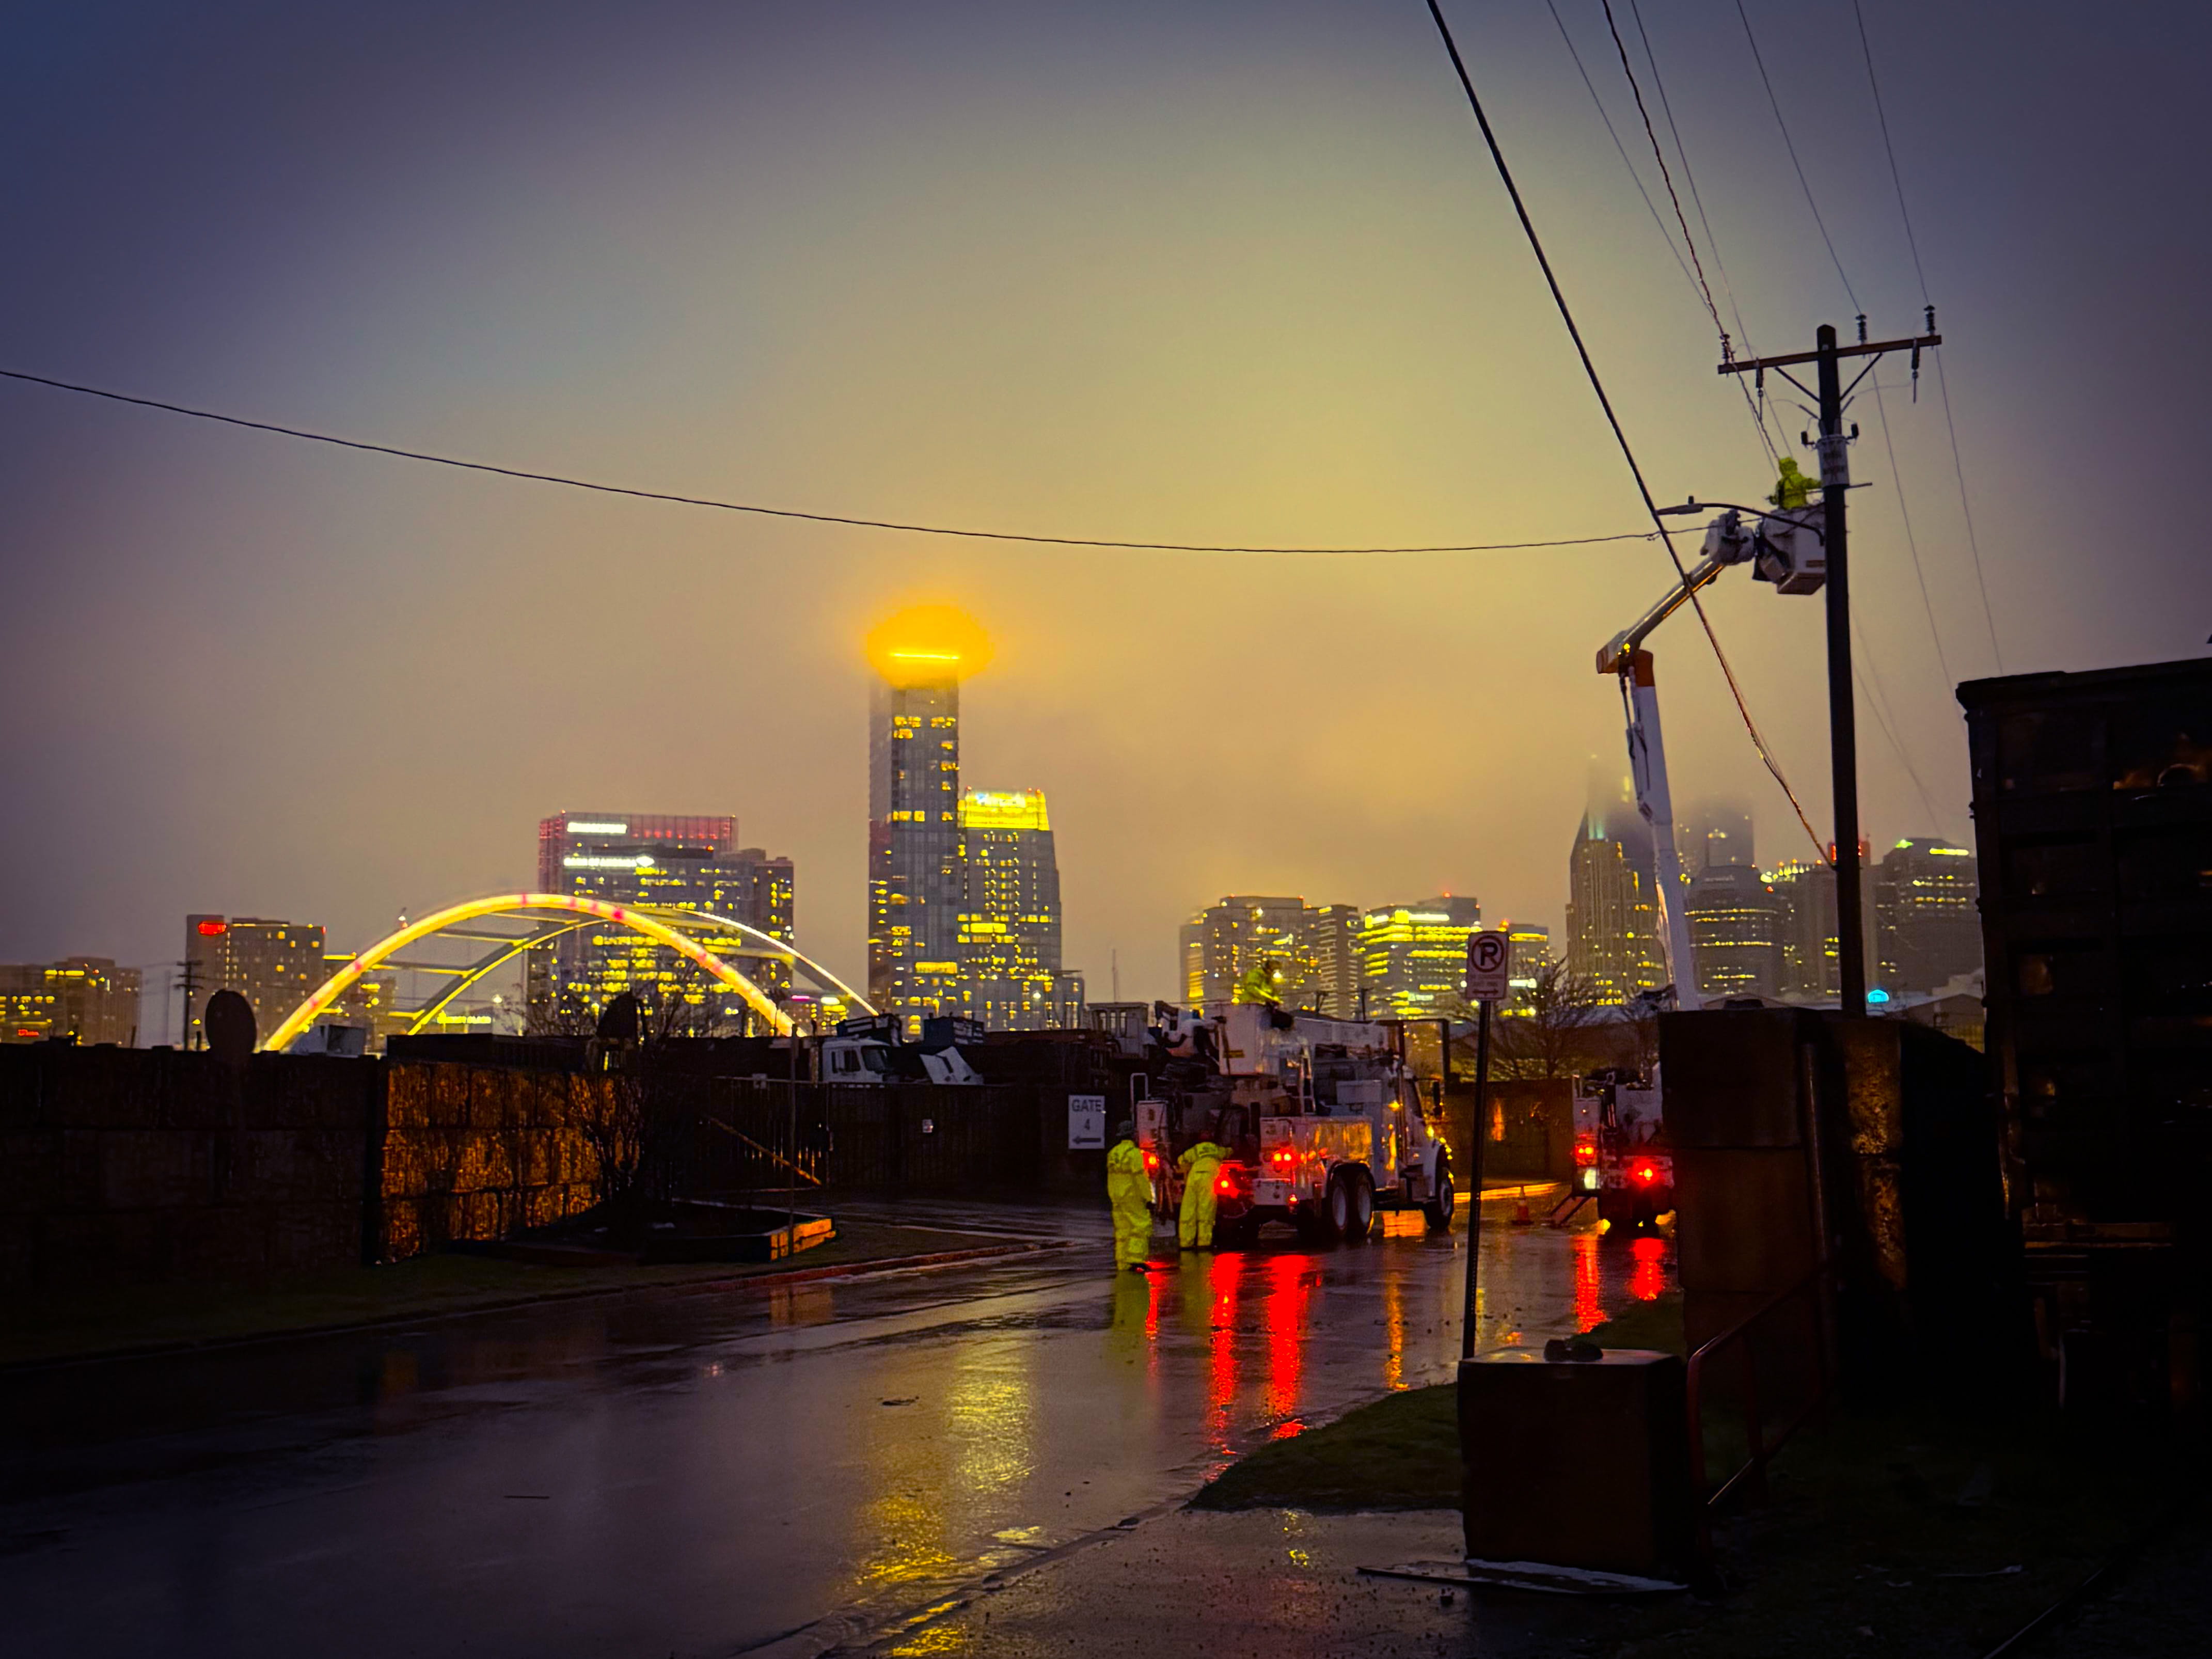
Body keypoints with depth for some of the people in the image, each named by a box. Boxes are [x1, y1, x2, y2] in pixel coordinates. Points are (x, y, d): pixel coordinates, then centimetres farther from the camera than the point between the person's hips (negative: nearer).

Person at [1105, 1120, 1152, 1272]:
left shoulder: (1113, 1153, 11)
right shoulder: (1134, 1153, -14)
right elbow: (1141, 1178, -16)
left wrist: (1112, 1198, 21)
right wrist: (1148, 1198, -13)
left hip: (1118, 1199, 8)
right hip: (1133, 1198, -8)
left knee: (1122, 1231, 10)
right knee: (1140, 1227, -6)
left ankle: (1122, 1264, 11)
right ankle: (1135, 1260, -16)